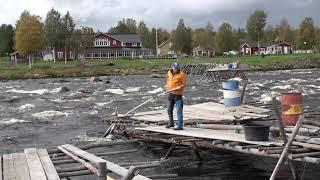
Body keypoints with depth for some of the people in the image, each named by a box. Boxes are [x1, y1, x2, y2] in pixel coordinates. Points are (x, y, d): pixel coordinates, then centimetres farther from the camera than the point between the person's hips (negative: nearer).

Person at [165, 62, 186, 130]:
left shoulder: (182, 74, -12)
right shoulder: (169, 72, 5)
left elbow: (183, 84, -11)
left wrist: (176, 89, -21)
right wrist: (168, 86, 8)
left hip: (178, 94, -7)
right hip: (171, 94, 7)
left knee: (179, 111, -8)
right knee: (169, 110, 17)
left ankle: (180, 126, -5)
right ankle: (171, 123, 35)